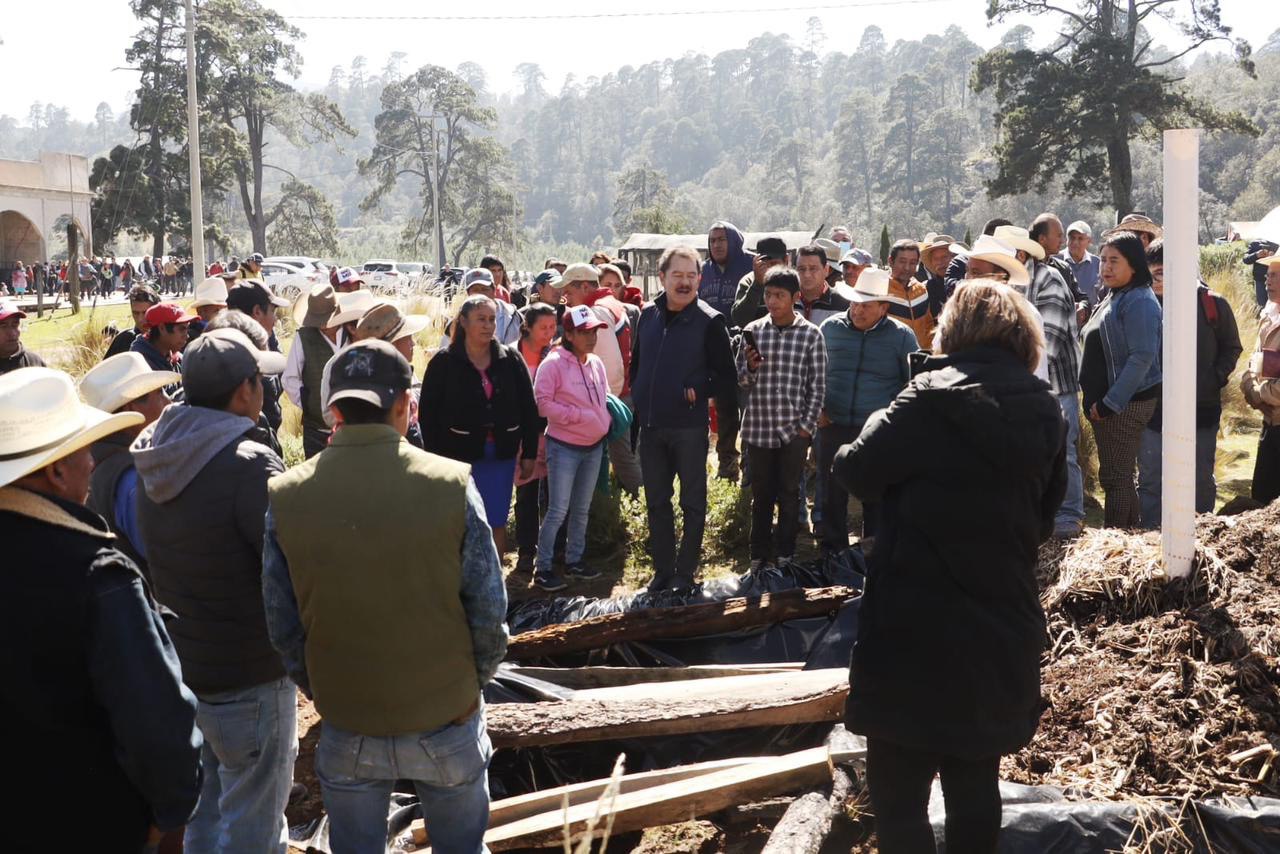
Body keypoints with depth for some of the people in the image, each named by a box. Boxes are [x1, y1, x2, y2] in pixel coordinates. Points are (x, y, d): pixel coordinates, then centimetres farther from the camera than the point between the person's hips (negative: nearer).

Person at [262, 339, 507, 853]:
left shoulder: (285, 498, -12)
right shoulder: (451, 486, -17)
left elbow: (281, 625, -5)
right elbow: (489, 613, -11)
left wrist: (321, 690, 12)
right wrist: (473, 683, 7)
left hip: (347, 730, 1)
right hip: (448, 718, -1)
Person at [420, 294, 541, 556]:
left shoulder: (510, 360, 2)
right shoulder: (443, 363, -6)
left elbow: (528, 409, 5)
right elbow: (428, 414, -5)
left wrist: (529, 453, 3)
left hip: (501, 456, 3)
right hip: (458, 455, -2)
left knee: (497, 523, 9)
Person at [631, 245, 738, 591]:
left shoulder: (709, 321, -8)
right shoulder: (648, 315, 6)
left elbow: (727, 378, -6)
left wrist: (699, 391, -16)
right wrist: (639, 400, 9)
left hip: (689, 426, -5)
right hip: (650, 426, 5)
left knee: (692, 502, 6)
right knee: (656, 502, 12)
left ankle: (685, 572, 15)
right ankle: (663, 569, 23)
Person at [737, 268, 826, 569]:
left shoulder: (810, 335, -3)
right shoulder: (753, 331, 3)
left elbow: (817, 386, -1)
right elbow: (740, 380, 7)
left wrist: (807, 426, -6)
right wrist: (750, 367, -14)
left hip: (794, 430, -2)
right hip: (758, 428, 2)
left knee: (789, 496, 7)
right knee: (761, 496, 11)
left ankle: (785, 558, 17)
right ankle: (759, 558, 20)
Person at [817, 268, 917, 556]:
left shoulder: (901, 335, -2)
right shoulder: (831, 328, 3)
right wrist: (817, 407, 6)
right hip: (834, 426, 2)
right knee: (832, 492, 9)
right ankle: (833, 551, 23)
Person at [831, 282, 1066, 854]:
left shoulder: (934, 398, -15)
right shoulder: (1046, 413, 4)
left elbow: (855, 472, -9)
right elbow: (1044, 514, 13)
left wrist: (884, 423, 8)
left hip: (920, 633, -6)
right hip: (1005, 629, 6)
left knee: (898, 793, 2)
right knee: (976, 785, 18)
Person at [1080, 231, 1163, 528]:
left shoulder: (1139, 302, -15)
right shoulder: (1114, 297, 15)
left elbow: (1142, 357, -22)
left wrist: (1110, 403, -21)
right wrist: (1093, 398, 16)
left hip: (1124, 405, -10)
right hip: (1103, 403, 10)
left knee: (1115, 478, -6)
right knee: (1118, 477, 14)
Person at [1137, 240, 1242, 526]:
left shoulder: (1213, 305, -4)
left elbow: (1232, 348, 8)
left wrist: (1215, 379, -4)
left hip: (1202, 408, 0)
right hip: (1153, 409, 1)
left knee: (1201, 481, 11)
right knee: (1150, 481, 4)